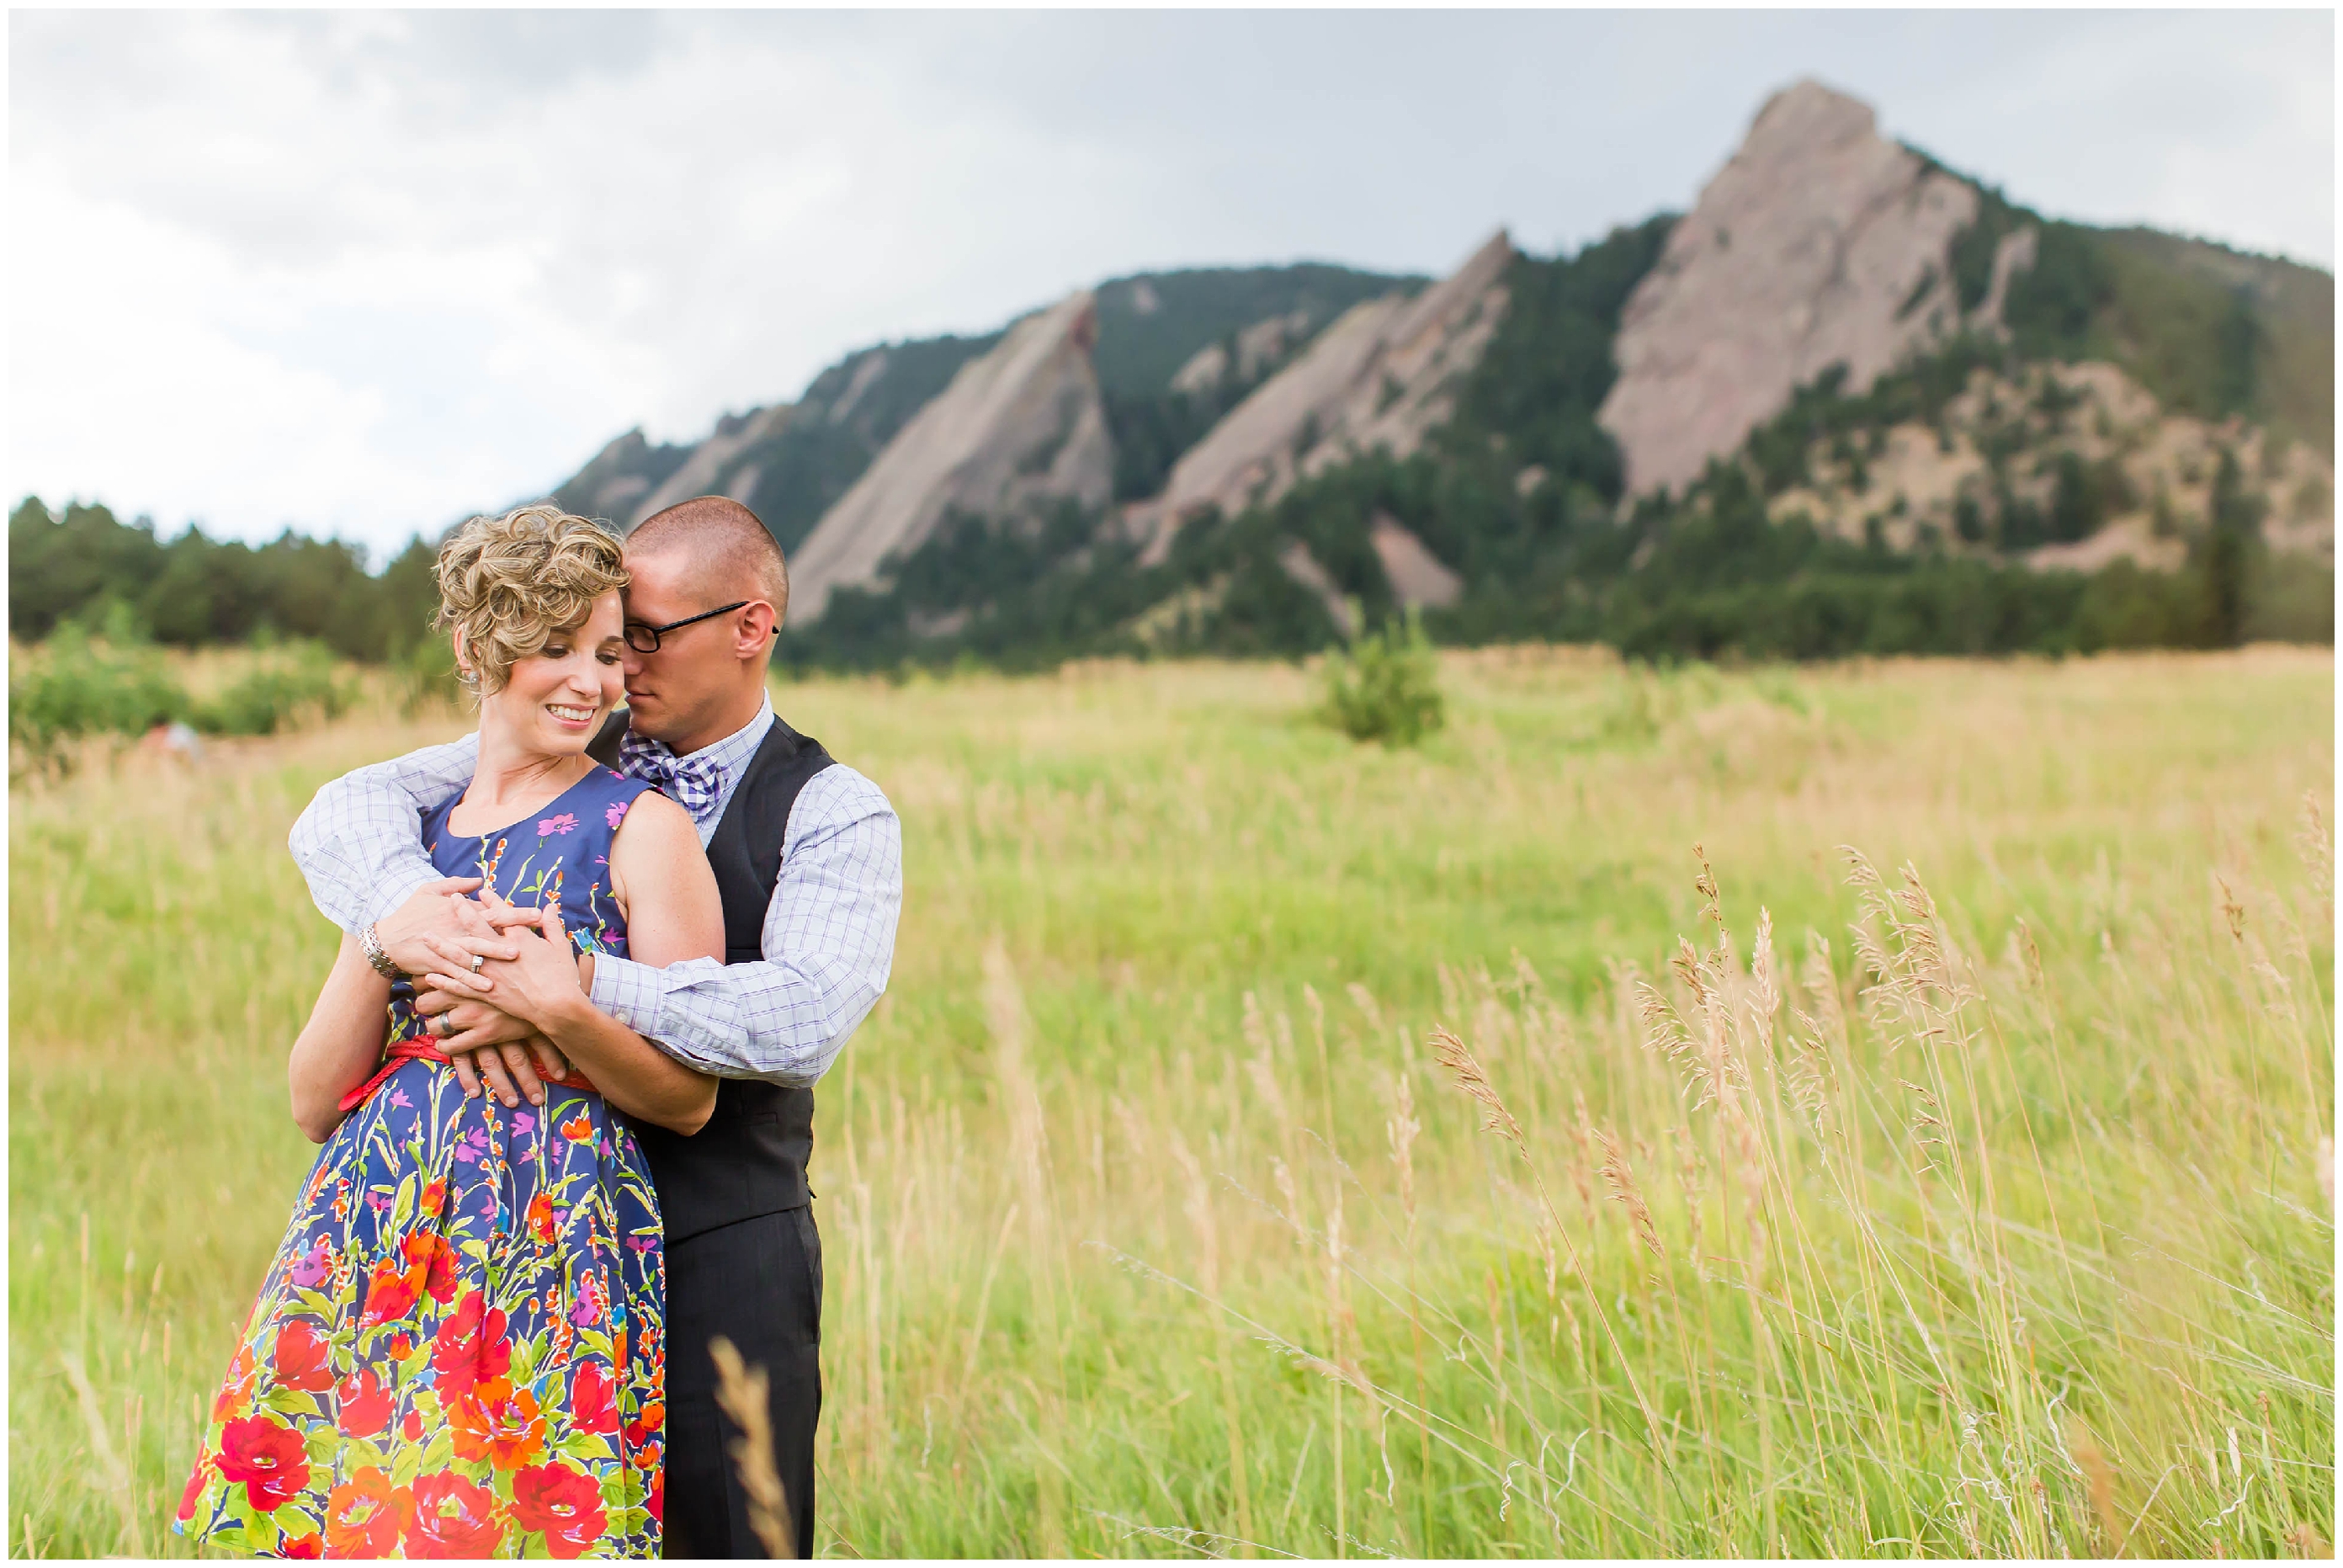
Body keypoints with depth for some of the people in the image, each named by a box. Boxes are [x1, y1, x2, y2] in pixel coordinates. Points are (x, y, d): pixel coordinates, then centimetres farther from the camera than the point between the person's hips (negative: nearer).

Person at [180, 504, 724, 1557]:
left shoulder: (644, 830, -1)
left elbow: (689, 1100, -2)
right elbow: (314, 1103, 8)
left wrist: (558, 1011, -17)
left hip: (552, 1251, -4)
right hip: (369, 1249, 4)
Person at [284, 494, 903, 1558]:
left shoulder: (837, 815, -4)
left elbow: (803, 1017, -21)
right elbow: (345, 812, -2)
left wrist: (572, 988, -29)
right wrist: (420, 919, -24)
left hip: (718, 1243, -3)